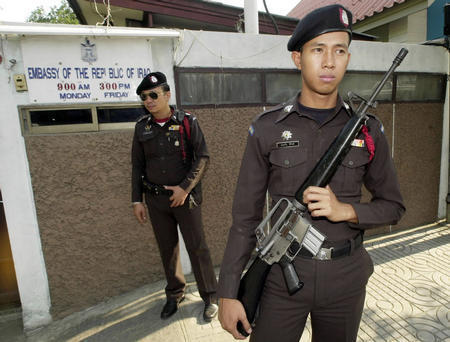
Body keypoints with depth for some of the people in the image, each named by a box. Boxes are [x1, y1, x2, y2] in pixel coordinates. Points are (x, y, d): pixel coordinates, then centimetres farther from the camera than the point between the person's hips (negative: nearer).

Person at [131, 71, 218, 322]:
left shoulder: (187, 122, -6)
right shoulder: (142, 127, 5)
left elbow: (202, 157, -8)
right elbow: (137, 165, 10)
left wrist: (185, 188, -17)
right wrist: (137, 200, 7)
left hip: (185, 196, -3)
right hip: (155, 199, 4)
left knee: (197, 247, 3)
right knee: (167, 249, 15)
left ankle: (210, 297, 22)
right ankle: (175, 294, 36)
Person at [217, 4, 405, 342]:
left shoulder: (367, 128, -3)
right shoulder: (267, 128, -9)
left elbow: (393, 206, 5)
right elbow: (246, 216, -6)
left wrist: (345, 210, -17)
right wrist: (228, 293, -7)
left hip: (346, 278, 3)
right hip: (282, 276, -2)